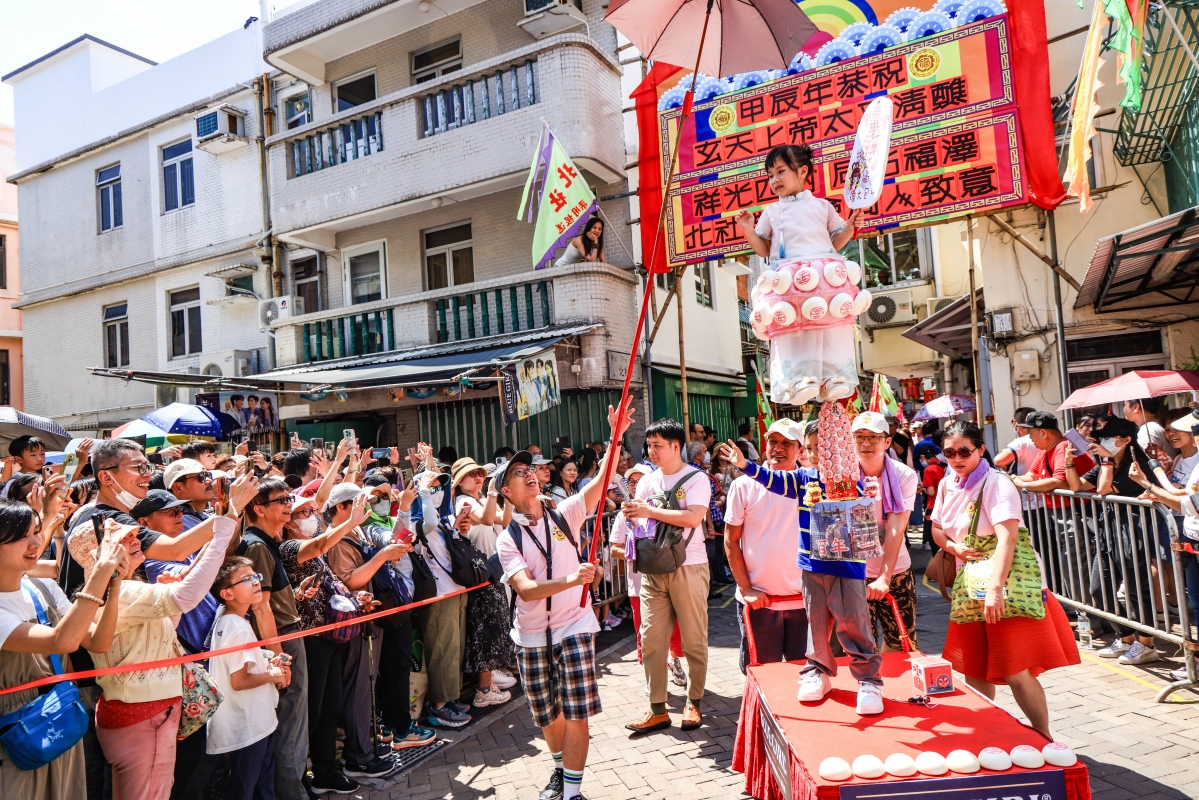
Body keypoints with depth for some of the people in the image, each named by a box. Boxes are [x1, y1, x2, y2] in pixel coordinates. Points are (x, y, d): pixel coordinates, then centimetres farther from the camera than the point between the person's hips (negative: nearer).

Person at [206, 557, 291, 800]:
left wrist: (267, 665, 2)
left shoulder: (224, 621, 7)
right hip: (249, 727, -10)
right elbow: (239, 681, -25)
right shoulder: (240, 628, -24)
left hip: (254, 722, 10)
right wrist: (272, 675, -11)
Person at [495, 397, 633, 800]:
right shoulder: (507, 539, -6)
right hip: (531, 636, 1)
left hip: (574, 626, -1)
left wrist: (615, 437, -29)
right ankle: (561, 767, 43)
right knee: (546, 714, 16)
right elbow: (525, 589, -21)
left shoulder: (565, 514, -3)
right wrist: (569, 580, -38)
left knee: (576, 711, -4)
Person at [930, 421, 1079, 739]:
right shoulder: (948, 485, 5)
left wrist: (996, 588, -37)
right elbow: (937, 528, 17)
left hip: (1006, 585, -7)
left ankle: (1045, 741, 10)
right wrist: (954, 547, -6)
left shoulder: (996, 484, -17)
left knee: (1016, 672, -8)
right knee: (974, 670, 15)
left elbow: (1007, 537, -28)